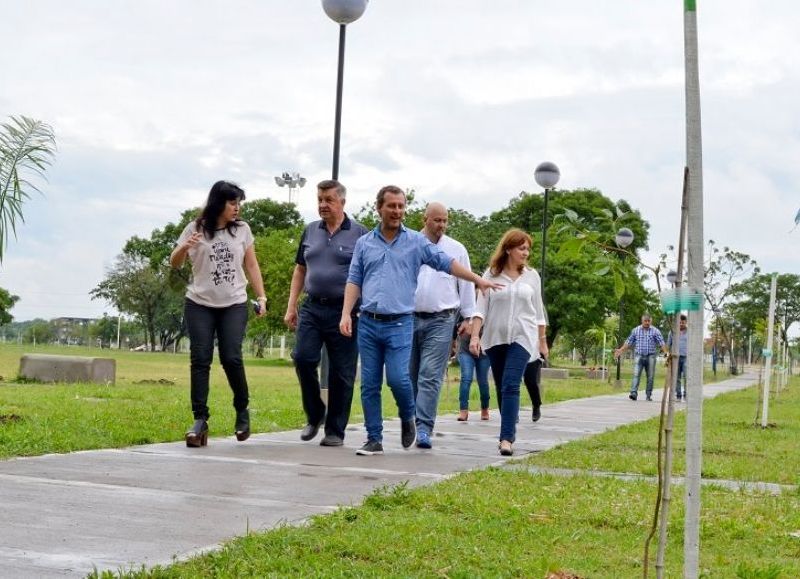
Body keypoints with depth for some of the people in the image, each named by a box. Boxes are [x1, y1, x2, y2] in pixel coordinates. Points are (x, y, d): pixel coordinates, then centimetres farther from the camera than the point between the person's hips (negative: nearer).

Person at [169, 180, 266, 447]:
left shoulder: (242, 230, 6)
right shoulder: (196, 228, 0)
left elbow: (251, 266, 12)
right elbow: (175, 263, 3)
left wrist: (261, 297, 4)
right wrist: (184, 247, -19)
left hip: (234, 305, 0)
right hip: (199, 305, 0)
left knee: (231, 358, -9)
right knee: (200, 360, -5)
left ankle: (242, 410, 12)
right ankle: (200, 420, -4)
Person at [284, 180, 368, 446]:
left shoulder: (359, 234, 0)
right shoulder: (310, 231, 13)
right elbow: (300, 270, 18)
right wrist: (291, 306, 11)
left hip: (343, 312, -3)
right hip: (312, 308, 3)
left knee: (341, 372, 1)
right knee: (303, 358, -9)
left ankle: (335, 430, 11)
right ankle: (314, 415, 12)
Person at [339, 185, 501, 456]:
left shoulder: (416, 241, 5)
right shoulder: (364, 243, 10)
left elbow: (446, 263, 4)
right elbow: (354, 281, 10)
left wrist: (477, 280, -4)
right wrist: (346, 314, -1)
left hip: (399, 324, -2)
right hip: (368, 323, 2)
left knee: (398, 378, -14)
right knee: (369, 385, 2)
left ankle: (408, 418, 16)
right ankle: (374, 439, 10)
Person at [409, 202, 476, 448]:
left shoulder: (456, 250, 6)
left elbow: (466, 284, 10)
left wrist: (468, 317, 8)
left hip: (440, 321, -2)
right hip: (408, 318, 2)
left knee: (430, 376, -11)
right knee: (409, 375, 7)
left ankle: (424, 428, -14)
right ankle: (408, 423, 19)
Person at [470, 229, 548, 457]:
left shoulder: (532, 276, 7)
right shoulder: (491, 274, 3)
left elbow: (538, 310, 14)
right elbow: (481, 308, -1)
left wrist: (542, 340, 14)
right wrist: (475, 335, -12)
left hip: (522, 337, -1)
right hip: (495, 338, 1)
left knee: (511, 385, -15)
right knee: (502, 387, 9)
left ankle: (507, 438, -21)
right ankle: (510, 428, 22)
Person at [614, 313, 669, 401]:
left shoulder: (655, 331, 3)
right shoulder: (635, 330, 8)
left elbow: (661, 343, -2)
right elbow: (629, 342, 12)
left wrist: (666, 352, -16)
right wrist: (620, 350, 5)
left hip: (650, 356, 0)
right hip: (639, 356, 0)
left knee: (650, 376, 4)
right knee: (636, 374, -12)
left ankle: (649, 395, 12)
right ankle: (634, 393, -21)